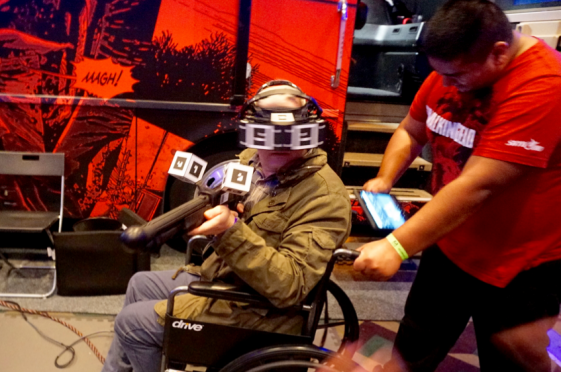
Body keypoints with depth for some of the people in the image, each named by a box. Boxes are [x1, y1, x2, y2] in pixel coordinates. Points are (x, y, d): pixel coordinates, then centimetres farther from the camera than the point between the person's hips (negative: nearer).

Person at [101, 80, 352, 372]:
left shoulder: (324, 197, -27)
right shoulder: (249, 159, -2)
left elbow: (289, 286, -34)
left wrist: (231, 231, -42)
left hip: (257, 314, -9)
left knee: (132, 322, -4)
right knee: (140, 285, 22)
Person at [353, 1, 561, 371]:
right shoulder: (452, 67, -3)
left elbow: (475, 186, -33)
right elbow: (411, 131, 10)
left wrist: (396, 246, -35)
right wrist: (384, 180, -9)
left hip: (520, 264, -6)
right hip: (447, 246, 7)